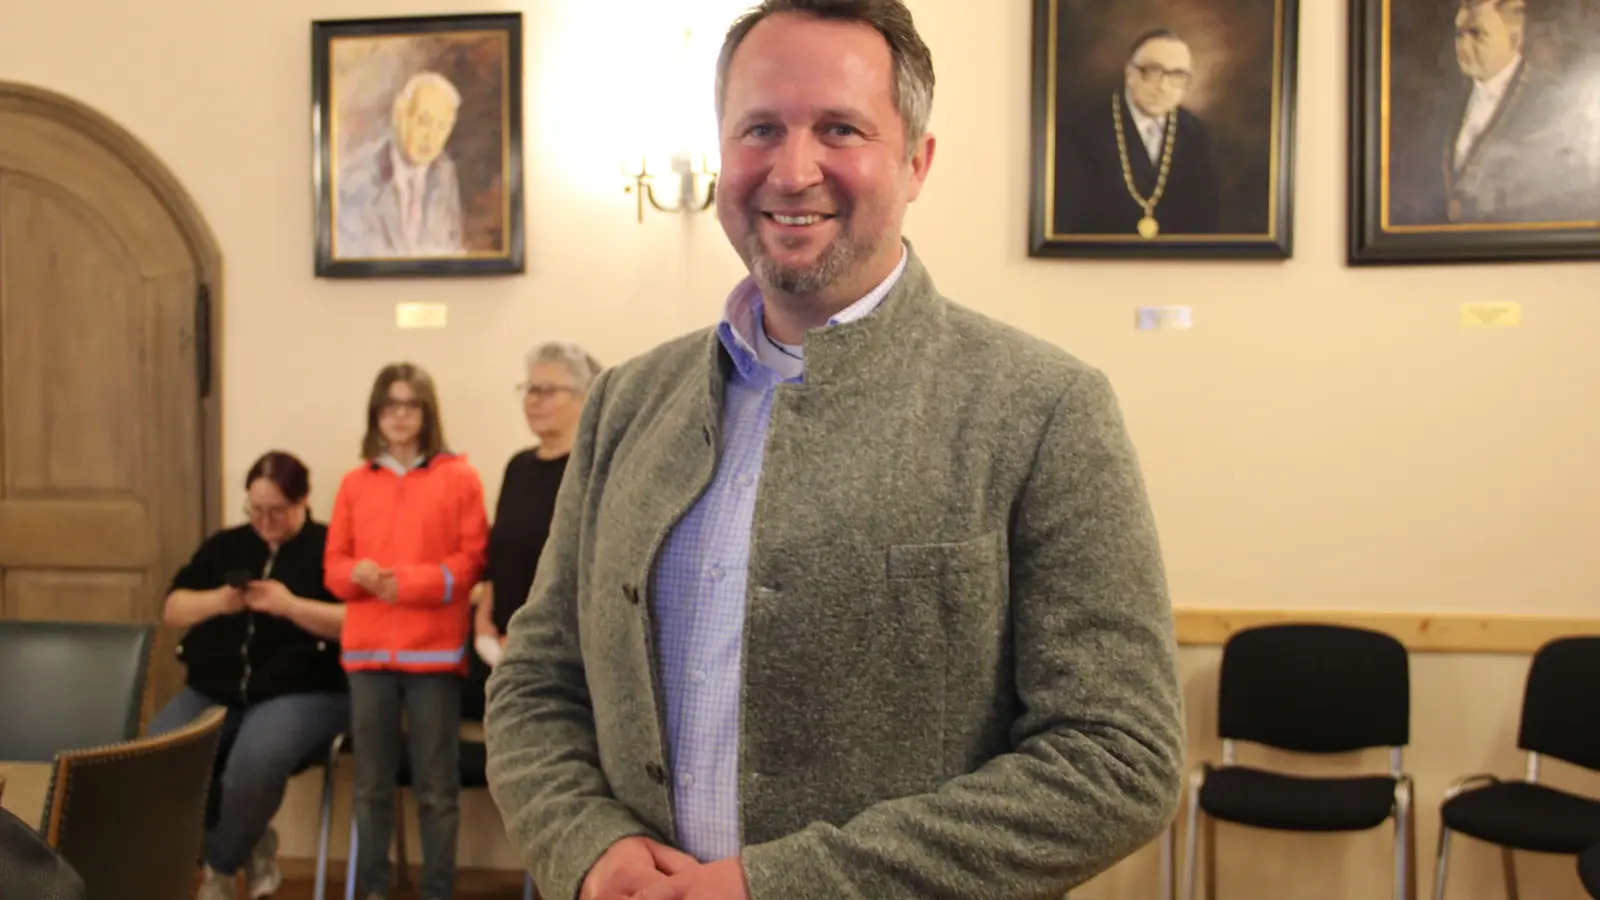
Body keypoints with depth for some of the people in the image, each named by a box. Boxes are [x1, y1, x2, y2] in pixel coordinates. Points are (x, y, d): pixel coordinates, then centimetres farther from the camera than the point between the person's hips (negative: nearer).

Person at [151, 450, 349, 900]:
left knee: (255, 761, -35)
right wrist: (217, 601, -9)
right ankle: (249, 841, 3)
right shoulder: (225, 545, 15)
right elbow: (172, 609, 12)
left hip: (302, 692, -5)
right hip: (213, 691, 5)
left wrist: (291, 606, -20)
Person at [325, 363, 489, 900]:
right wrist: (359, 573, -11)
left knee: (437, 787, 4)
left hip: (435, 649, -3)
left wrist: (410, 583, -15)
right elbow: (334, 563, 11)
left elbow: (473, 559, -4)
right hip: (368, 649, 3)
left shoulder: (458, 476, 0)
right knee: (371, 784, 12)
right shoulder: (355, 482, 9)